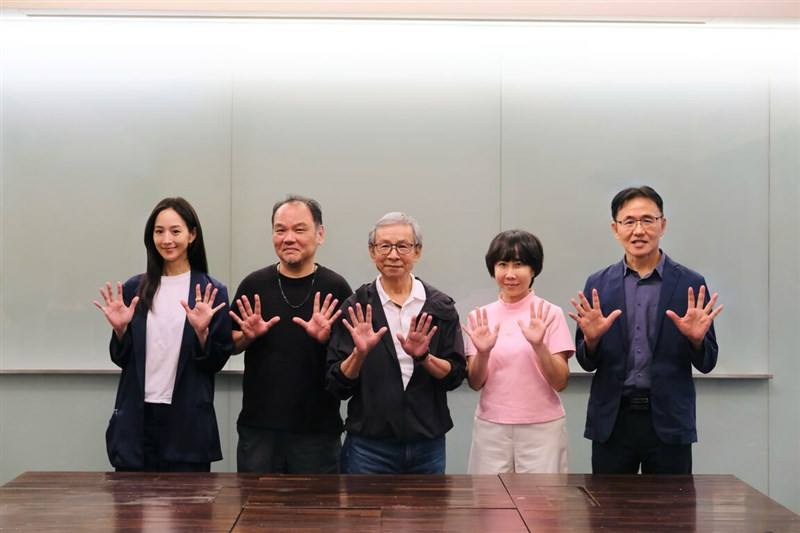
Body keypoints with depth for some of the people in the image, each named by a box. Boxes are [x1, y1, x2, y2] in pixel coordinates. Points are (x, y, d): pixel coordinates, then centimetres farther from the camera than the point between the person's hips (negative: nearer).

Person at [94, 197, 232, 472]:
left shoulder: (212, 292, -1)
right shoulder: (134, 289, 5)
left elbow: (217, 362, -2)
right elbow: (121, 359, 9)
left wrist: (202, 331, -18)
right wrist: (120, 329, -9)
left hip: (188, 421, -2)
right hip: (137, 418, 2)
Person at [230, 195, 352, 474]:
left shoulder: (336, 288, -2)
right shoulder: (253, 285, 3)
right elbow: (231, 344, 12)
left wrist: (327, 338, -17)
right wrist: (248, 336, -9)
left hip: (318, 429, -1)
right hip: (258, 426, 1)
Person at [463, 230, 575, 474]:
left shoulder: (550, 313, -2)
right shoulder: (481, 316, 5)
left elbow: (560, 382, -6)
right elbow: (475, 383, 2)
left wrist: (538, 346, -21)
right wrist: (483, 353, -16)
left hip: (542, 428, -2)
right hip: (491, 428, 2)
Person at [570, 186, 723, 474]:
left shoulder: (691, 285, 0)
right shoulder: (598, 285, 4)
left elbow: (707, 363, 3)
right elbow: (587, 363, 7)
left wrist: (697, 339, -18)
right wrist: (591, 338, -14)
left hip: (669, 422, -1)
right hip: (612, 421, 1)